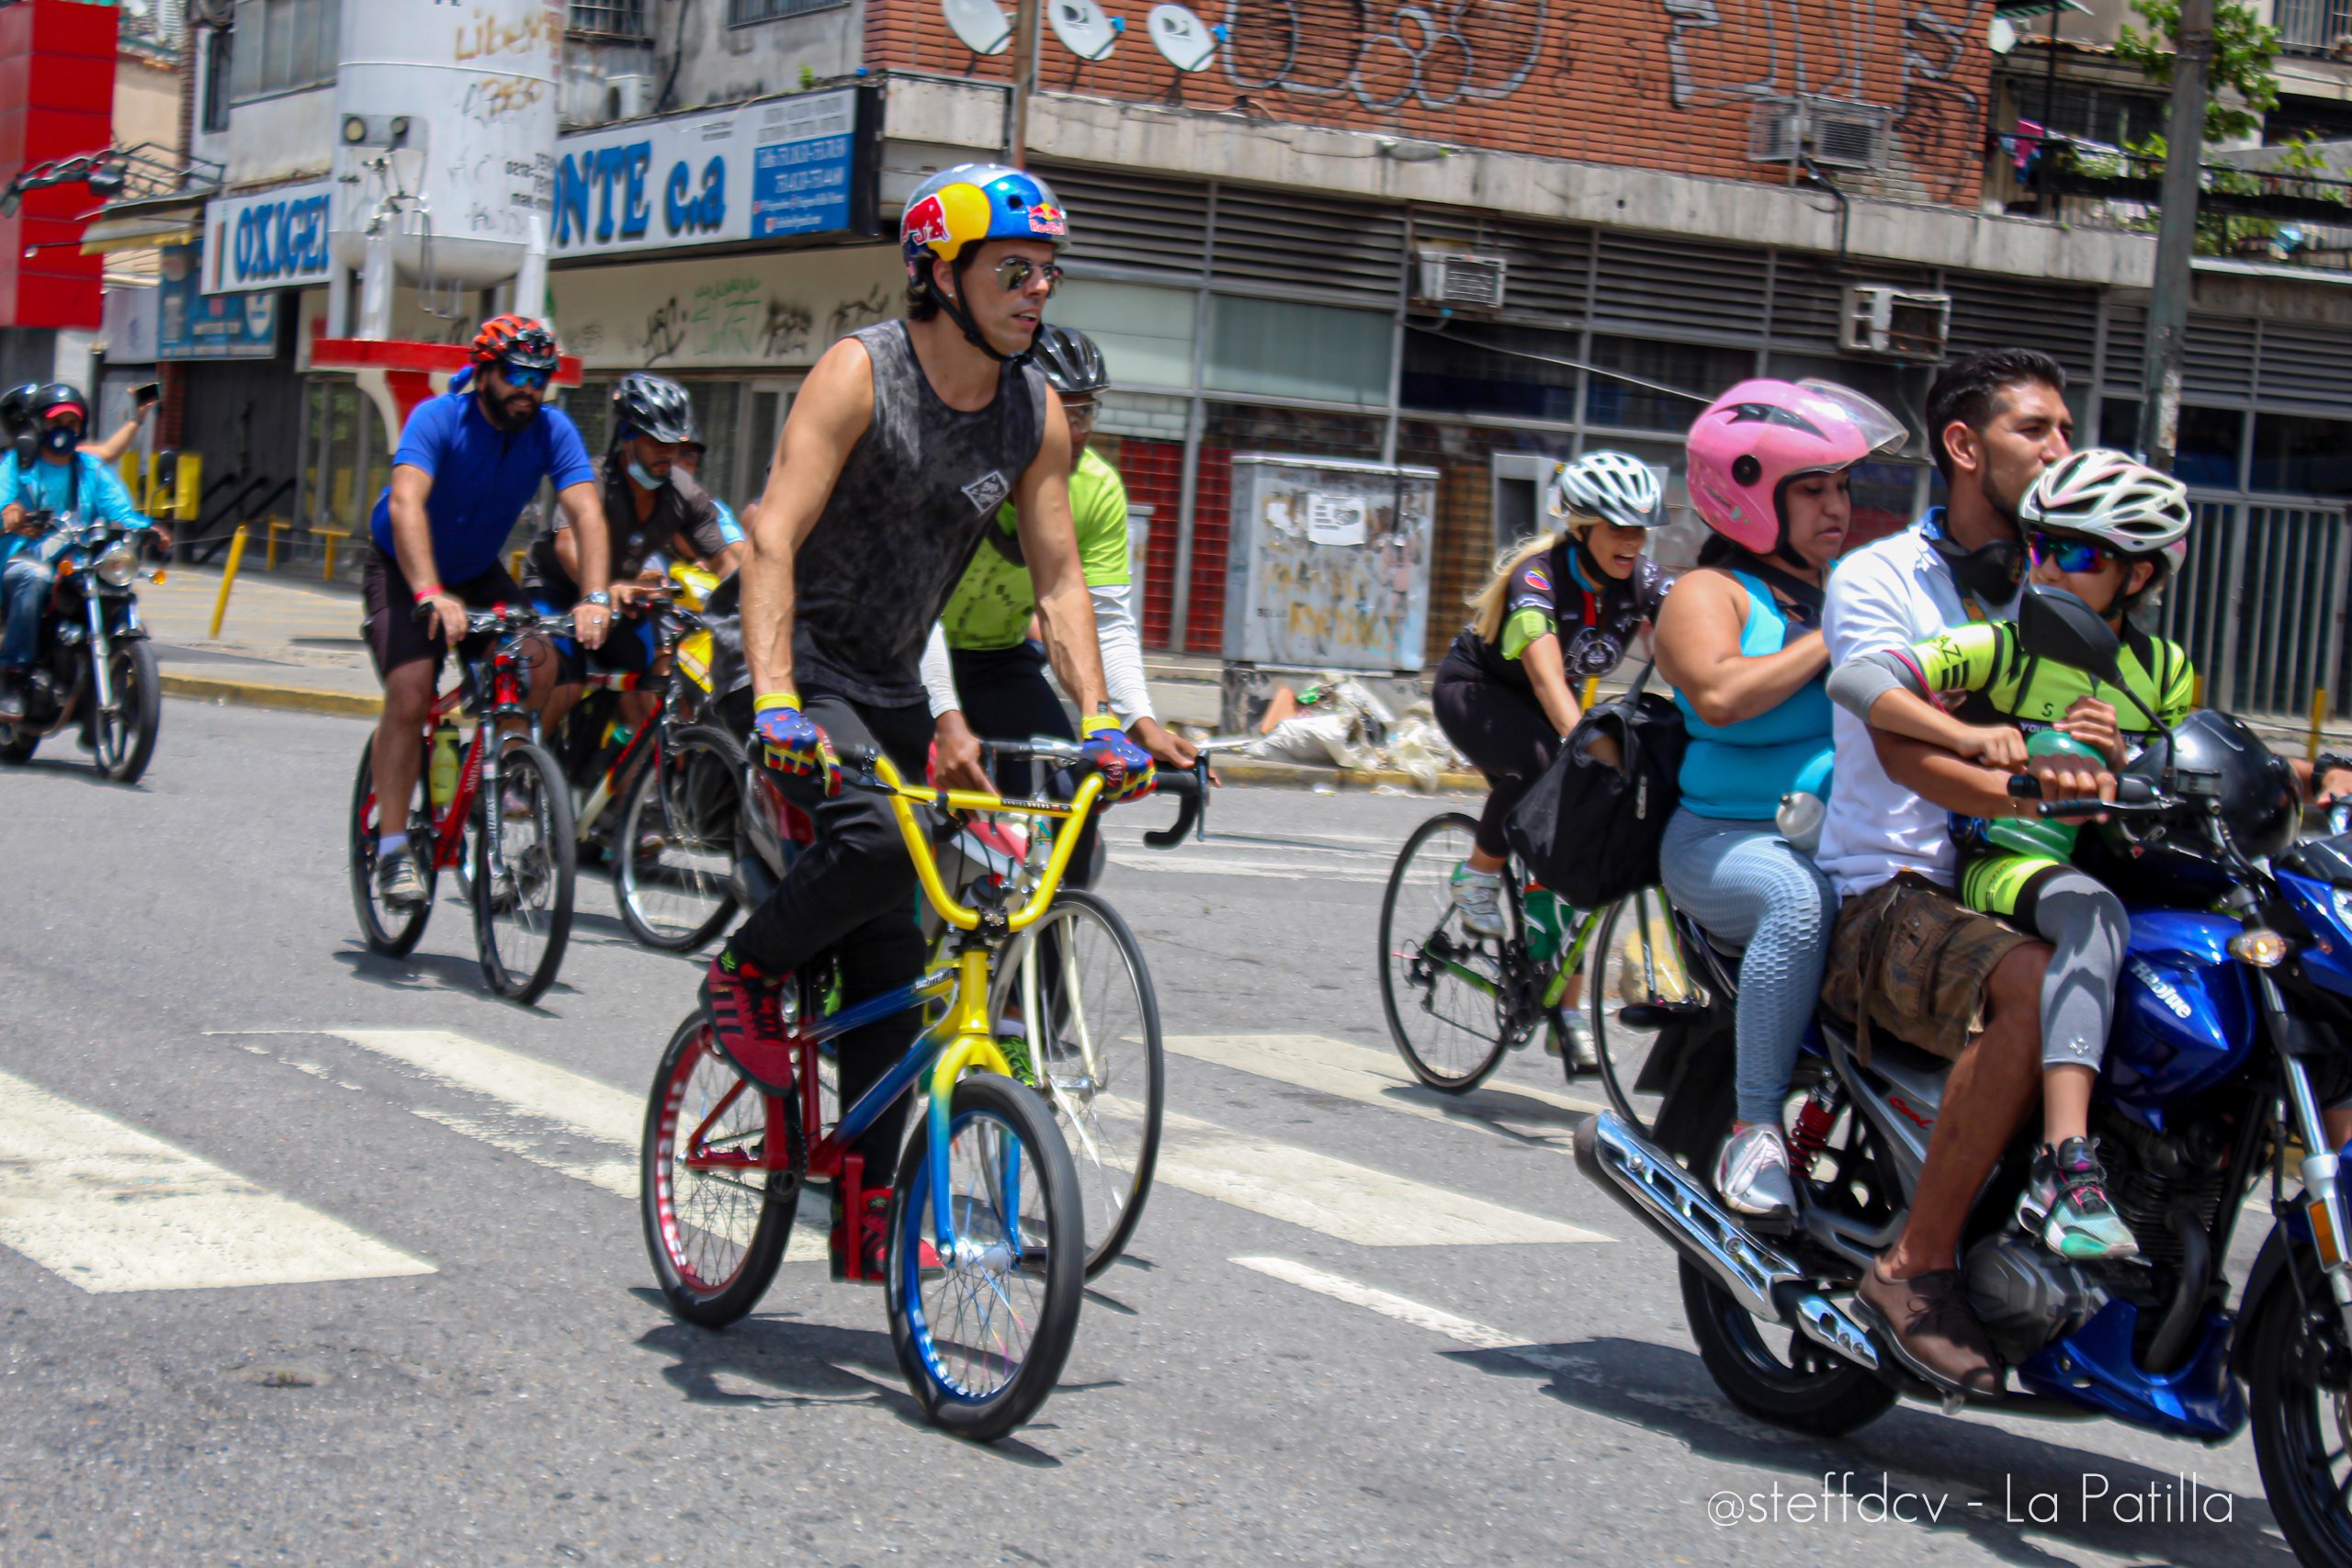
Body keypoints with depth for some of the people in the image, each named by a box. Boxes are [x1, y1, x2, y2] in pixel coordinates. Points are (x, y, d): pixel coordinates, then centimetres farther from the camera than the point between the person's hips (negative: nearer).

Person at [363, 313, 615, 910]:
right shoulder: (438, 418, -25)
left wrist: (594, 597, -42)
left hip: (479, 573, 4)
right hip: (403, 570, -4)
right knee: (411, 695, -22)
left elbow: (586, 510, -25)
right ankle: (392, 847, -14)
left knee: (540, 663, -20)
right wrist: (431, 594, -54)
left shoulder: (551, 430, -14)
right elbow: (407, 504, -40)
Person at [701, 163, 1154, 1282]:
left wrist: (1099, 720, -13)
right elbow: (773, 537, -28)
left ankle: (866, 1205, 10)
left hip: (891, 687, 6)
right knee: (878, 832, -33)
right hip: (801, 671, -6)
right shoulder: (861, 372, -19)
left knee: (891, 960, 3)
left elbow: (1059, 582, 1)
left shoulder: (1036, 413, -2)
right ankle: (748, 974, -5)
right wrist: (776, 703, -39)